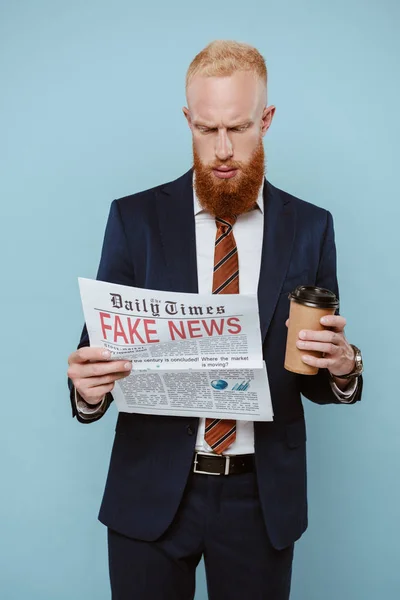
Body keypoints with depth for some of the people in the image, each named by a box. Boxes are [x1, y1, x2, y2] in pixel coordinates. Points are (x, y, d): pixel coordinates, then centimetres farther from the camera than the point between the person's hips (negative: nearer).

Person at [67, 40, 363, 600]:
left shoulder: (311, 227, -2)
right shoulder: (134, 219, -4)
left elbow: (317, 381, 2)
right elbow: (101, 347, -4)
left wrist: (343, 368, -19)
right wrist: (89, 387, -25)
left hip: (263, 497, 1)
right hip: (151, 493, 0)